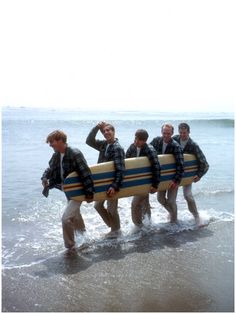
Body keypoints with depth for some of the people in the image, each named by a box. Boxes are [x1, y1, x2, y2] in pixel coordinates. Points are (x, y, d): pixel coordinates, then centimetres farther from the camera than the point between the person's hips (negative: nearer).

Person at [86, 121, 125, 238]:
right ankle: (112, 225, 34)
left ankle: (116, 230, 29)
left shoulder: (118, 148, -19)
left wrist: (115, 186, -32)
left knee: (111, 208, 6)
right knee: (98, 205, 16)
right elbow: (89, 141, -2)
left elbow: (120, 170, -24)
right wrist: (97, 127, -12)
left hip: (112, 183, -8)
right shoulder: (103, 144, 4)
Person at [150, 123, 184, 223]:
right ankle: (172, 212, 40)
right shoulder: (156, 141, -9)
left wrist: (176, 180, -31)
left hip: (173, 177, -5)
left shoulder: (176, 146, -23)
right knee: (160, 198, 11)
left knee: (171, 200, -3)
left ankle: (173, 221, 20)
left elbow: (180, 164, -26)